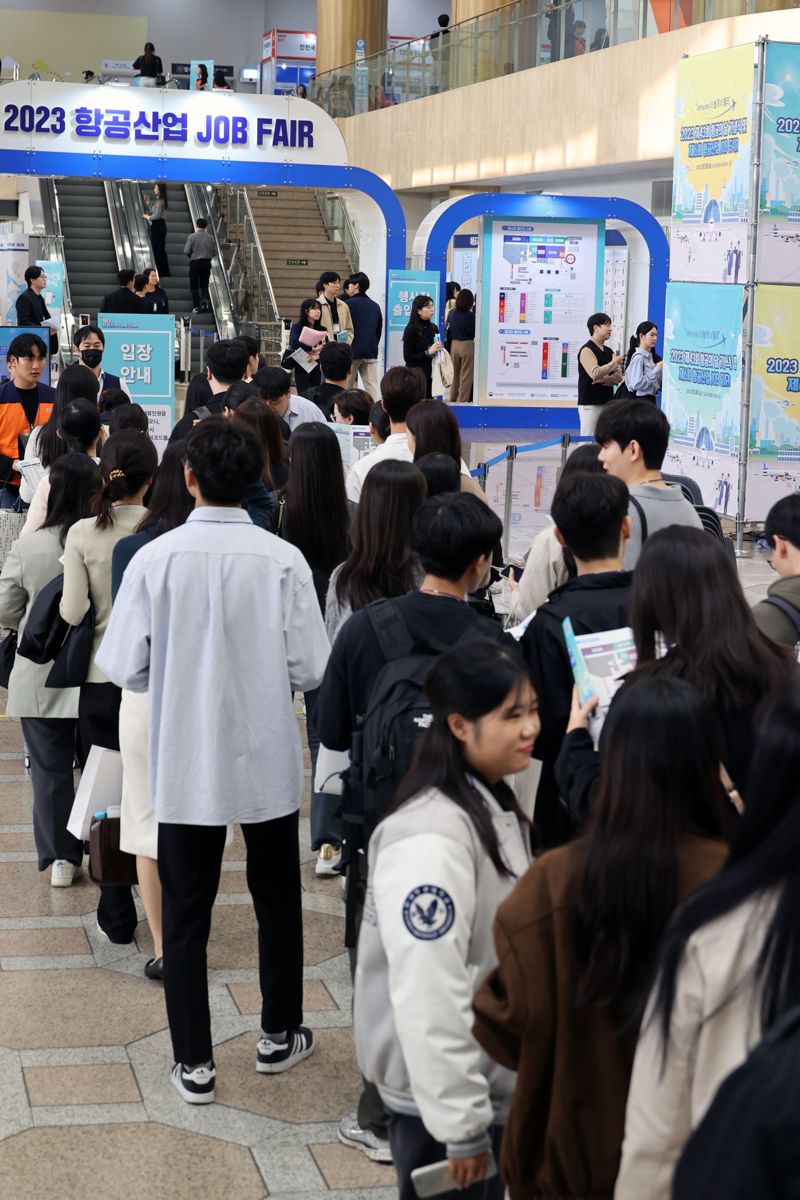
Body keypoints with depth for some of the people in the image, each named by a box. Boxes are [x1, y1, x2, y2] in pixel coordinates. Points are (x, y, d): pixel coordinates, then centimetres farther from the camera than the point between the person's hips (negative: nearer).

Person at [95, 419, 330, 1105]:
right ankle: (280, 1035, 33)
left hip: (186, 766, 0)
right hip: (267, 760, 1)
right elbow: (311, 670, -11)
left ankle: (194, 1061, 17)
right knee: (277, 901, 19)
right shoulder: (283, 560, -12)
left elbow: (125, 669, -9)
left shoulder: (156, 559, -12)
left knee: (186, 912, 12)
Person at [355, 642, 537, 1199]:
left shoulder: (495, 805, 5)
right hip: (442, 1097, -9)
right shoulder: (432, 837, -27)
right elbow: (428, 997, -29)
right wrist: (460, 1123, -24)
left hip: (494, 1082, 9)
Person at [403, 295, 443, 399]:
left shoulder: (433, 328, 8)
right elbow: (407, 357, -10)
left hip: (431, 375, 5)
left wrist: (439, 349, 0)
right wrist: (428, 352, -17)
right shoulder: (411, 330, -7)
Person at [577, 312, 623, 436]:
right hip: (590, 403, -7)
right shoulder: (587, 350, -9)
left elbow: (618, 376, 7)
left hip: (607, 402, 7)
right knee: (588, 439, -6)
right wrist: (613, 363, -11)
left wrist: (604, 380, -12)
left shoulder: (609, 351, 14)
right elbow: (595, 373, -23)